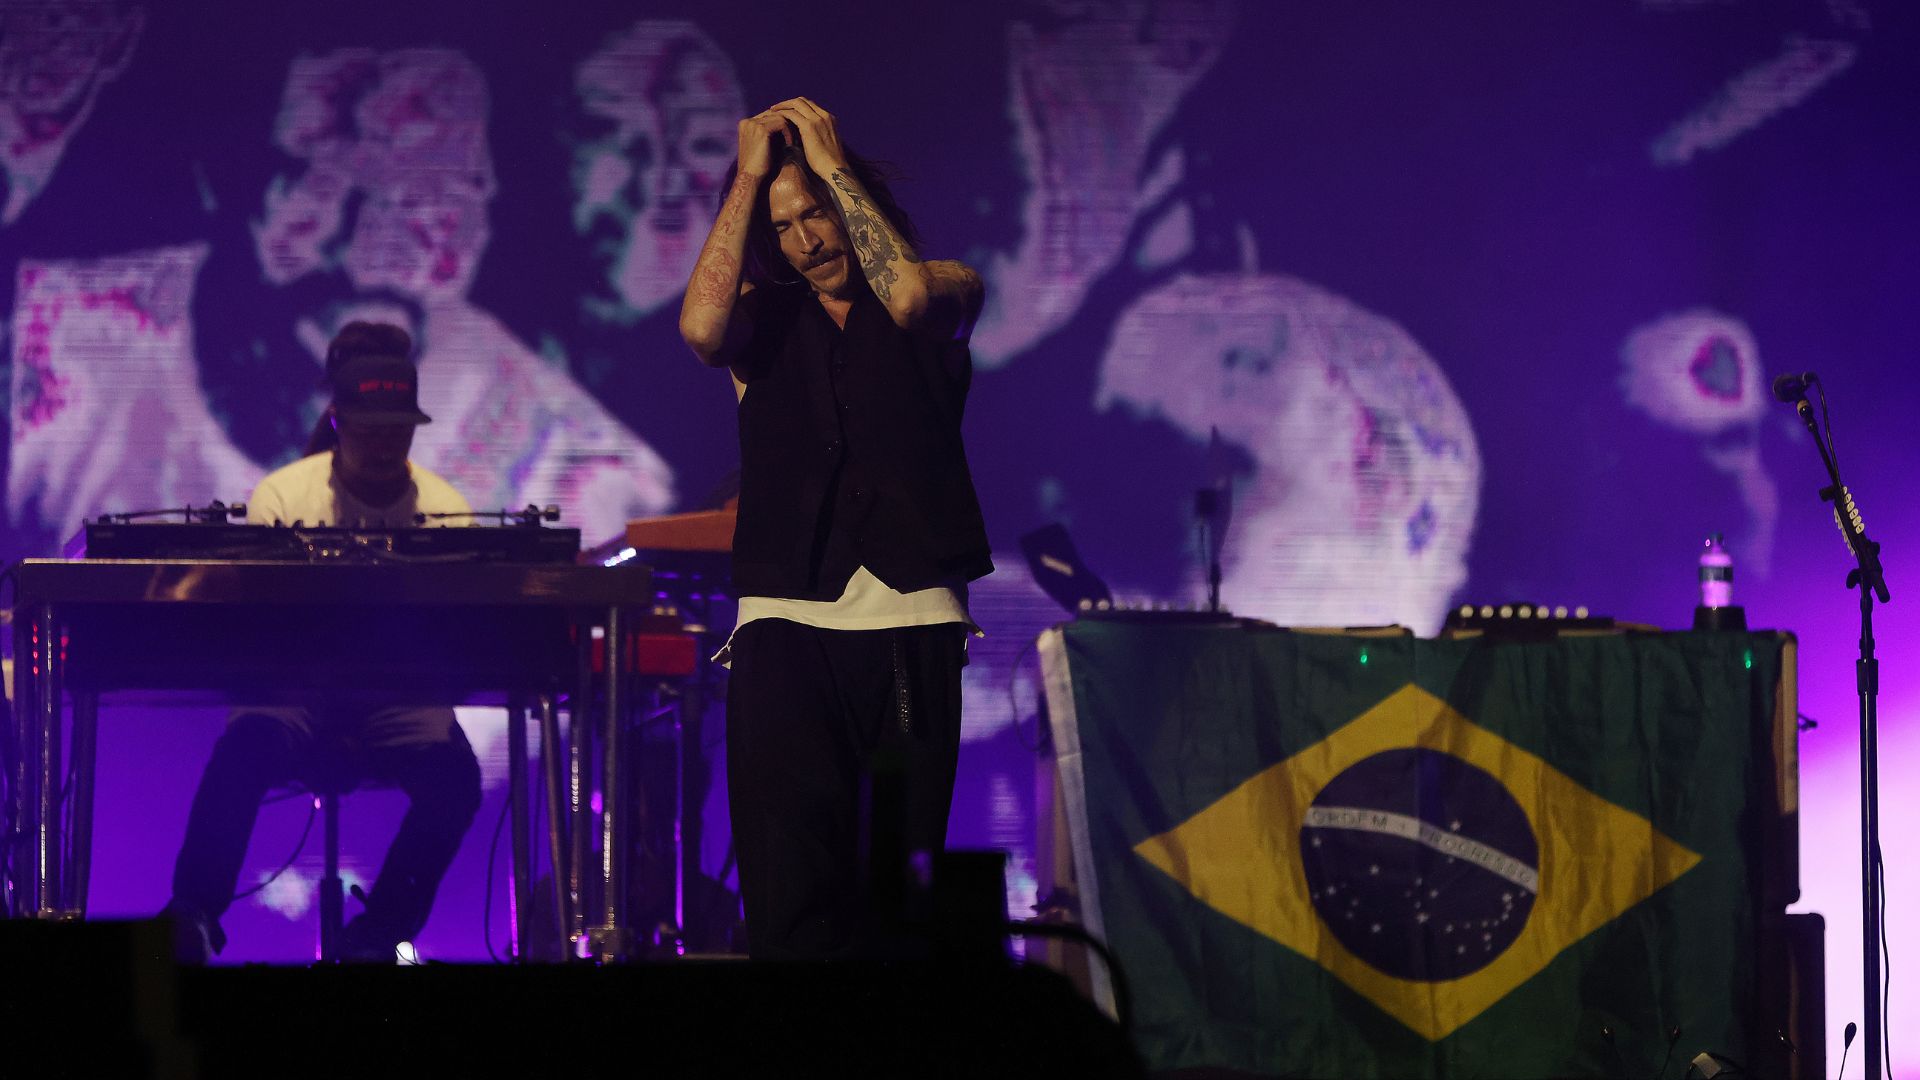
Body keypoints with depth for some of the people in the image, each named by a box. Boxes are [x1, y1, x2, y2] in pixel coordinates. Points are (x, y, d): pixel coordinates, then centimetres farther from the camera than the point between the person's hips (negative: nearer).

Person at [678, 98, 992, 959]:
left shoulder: (948, 293, 11)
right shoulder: (764, 317, 13)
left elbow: (909, 296, -14)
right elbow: (701, 328, -10)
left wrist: (831, 163, -6)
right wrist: (750, 175, -4)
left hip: (912, 624, 0)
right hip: (786, 624, 0)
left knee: (900, 882, 0)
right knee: (791, 888, -11)